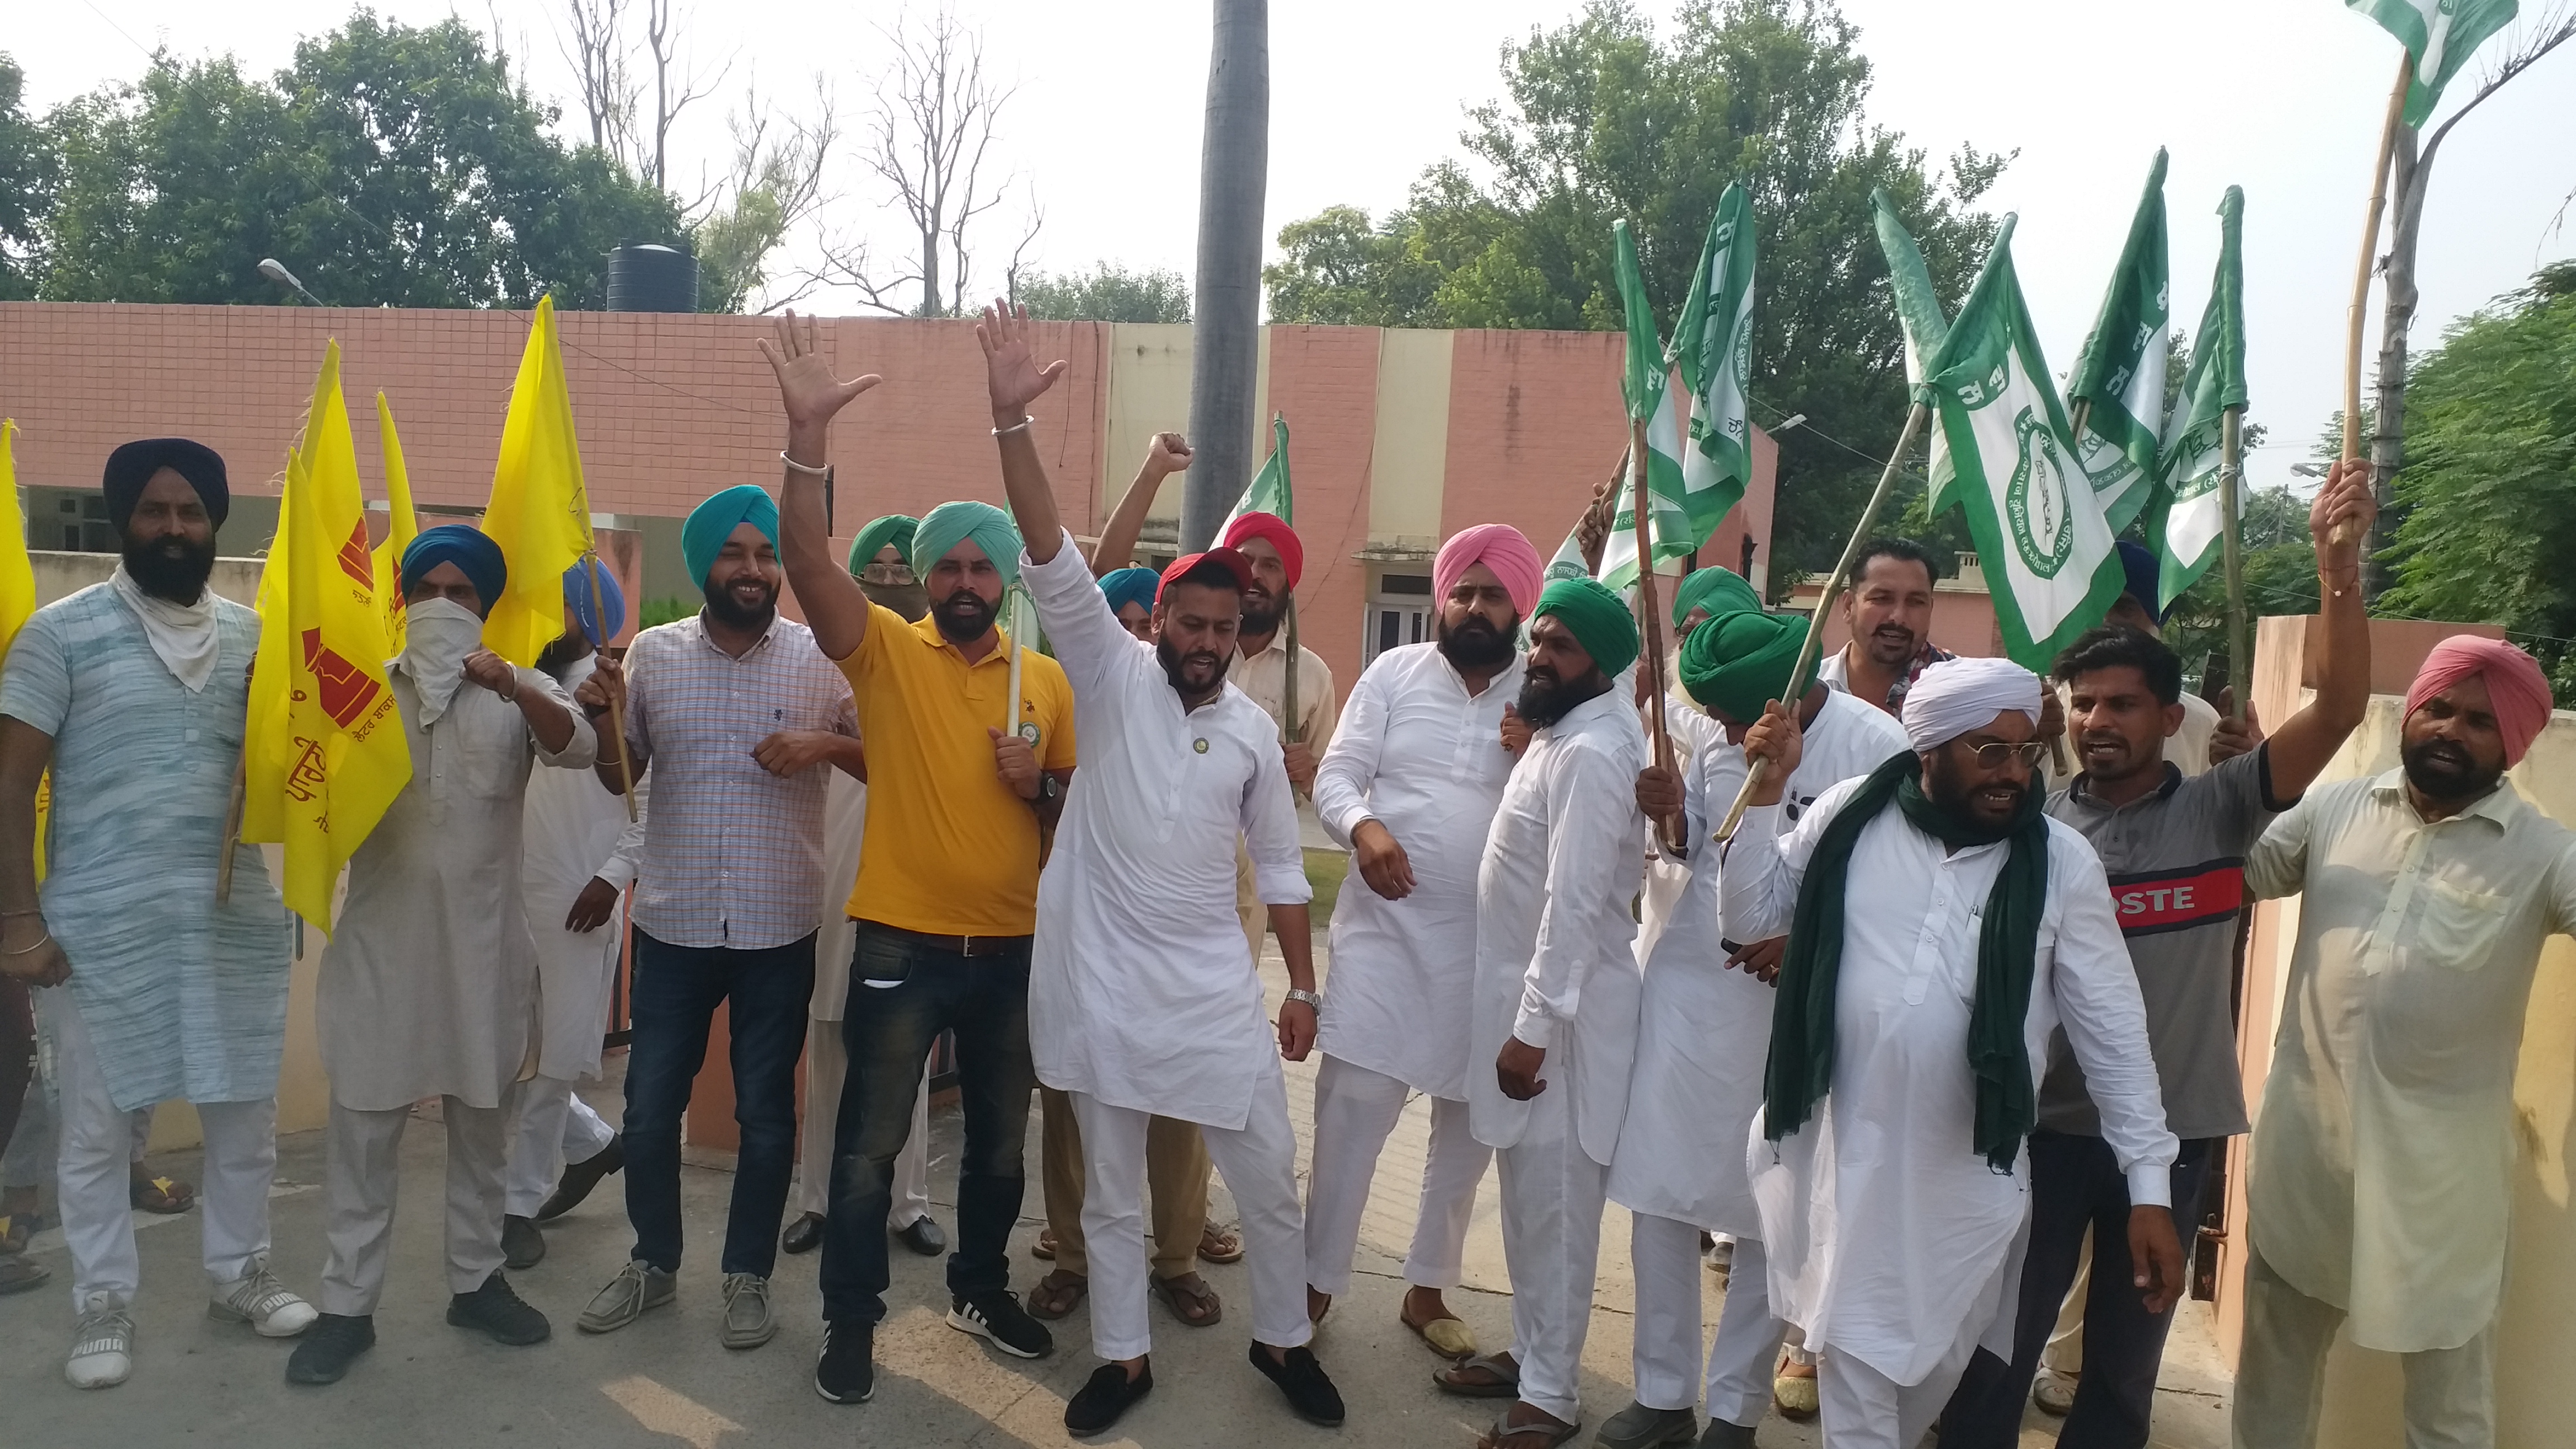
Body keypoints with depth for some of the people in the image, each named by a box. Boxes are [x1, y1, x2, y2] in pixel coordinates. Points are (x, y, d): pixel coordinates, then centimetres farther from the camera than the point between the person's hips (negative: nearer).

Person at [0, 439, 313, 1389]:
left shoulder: (253, 635, 8)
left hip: (236, 917, 3)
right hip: (99, 924, -3)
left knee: (246, 1109, 12)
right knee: (96, 1126, 9)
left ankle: (239, 1272, 31)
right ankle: (105, 1306, 25)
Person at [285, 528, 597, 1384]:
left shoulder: (521, 692, 1)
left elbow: (580, 750, -17)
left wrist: (513, 688, -35)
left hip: (482, 943, 0)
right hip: (381, 939, 0)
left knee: (482, 1126, 12)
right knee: (363, 1130, 4)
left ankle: (476, 1280, 26)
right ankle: (348, 1306, 15)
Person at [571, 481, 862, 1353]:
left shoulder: (818, 657, -4)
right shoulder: (653, 653, 1)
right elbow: (619, 777, 8)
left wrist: (826, 744, -18)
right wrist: (603, 718, -11)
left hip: (780, 928, -1)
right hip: (673, 923, 2)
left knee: (765, 1112, 9)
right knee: (650, 1105, 11)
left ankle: (748, 1275, 27)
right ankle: (653, 1263, 33)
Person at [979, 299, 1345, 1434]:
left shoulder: (1253, 730, 3)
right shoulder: (1111, 677, -4)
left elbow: (1280, 866, 10)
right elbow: (1054, 563, -17)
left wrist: (1303, 986, 8)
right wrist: (1012, 420, -27)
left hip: (1214, 988, 2)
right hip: (1102, 981, -2)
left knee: (1268, 1180, 8)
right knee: (1111, 1191, 12)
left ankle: (1283, 1341, 31)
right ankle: (1124, 1357, 31)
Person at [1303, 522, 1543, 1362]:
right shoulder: (1395, 672, 1)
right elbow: (1335, 777, -3)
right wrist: (1363, 826, -24)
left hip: (1491, 943, 2)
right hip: (1387, 929, -2)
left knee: (1470, 1127, 13)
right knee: (1352, 1111, -4)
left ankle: (1427, 1291, 30)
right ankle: (1317, 1285, 13)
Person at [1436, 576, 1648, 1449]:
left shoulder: (1592, 752, -20)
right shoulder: (1560, 736, 11)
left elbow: (1575, 905, -24)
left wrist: (1533, 1029, -23)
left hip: (1563, 1010, -10)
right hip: (1529, 994, 10)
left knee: (1555, 1206, 2)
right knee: (1526, 1197, 19)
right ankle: (1529, 1353, 33)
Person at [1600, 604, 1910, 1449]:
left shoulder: (1874, 746, -13)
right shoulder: (1720, 738, 2)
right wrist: (1669, 814, -7)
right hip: (1688, 989, 4)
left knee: (1768, 1214, 10)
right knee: (1658, 1192, 8)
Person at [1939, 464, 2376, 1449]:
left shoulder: (2219, 809, -4)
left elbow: (2339, 711, -13)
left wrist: (2338, 566, -24)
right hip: (2045, 1127, 0)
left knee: (2125, 1368, 18)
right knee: (1993, 1356, 9)